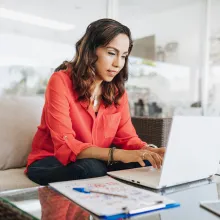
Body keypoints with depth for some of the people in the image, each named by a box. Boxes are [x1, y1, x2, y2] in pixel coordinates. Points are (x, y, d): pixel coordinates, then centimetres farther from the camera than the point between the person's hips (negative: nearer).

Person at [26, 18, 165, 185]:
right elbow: (65, 145, -26)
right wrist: (118, 154, -38)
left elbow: (127, 137, -3)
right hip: (50, 162, -4)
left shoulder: (118, 91, 0)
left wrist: (149, 151, -25)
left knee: (143, 164, -21)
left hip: (96, 163, 5)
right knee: (92, 168, -36)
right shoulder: (61, 81, -18)